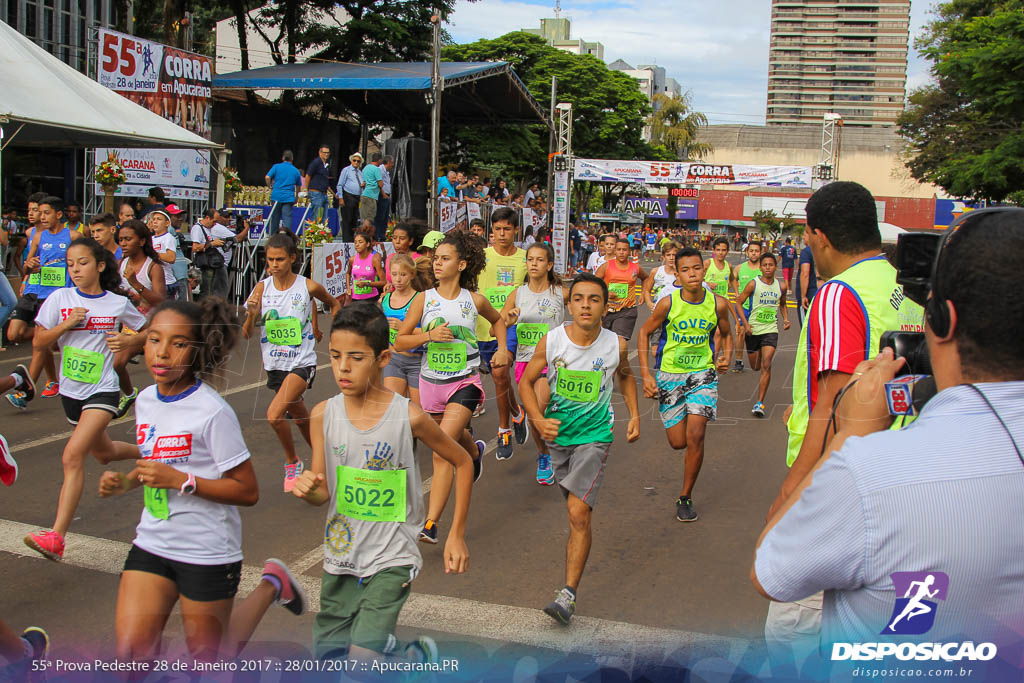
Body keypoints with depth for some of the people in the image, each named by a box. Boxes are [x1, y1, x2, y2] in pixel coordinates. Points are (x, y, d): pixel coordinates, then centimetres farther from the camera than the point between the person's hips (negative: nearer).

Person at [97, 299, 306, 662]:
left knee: (208, 661, 13)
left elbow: (247, 491, -17)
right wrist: (125, 482, -1)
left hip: (207, 551, -6)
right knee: (130, 657, -1)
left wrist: (180, 480, -25)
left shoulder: (212, 412, -19)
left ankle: (271, 585, 30)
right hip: (152, 543, 6)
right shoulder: (146, 399, 2)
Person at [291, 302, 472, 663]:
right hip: (340, 554, 4)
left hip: (391, 557, -4)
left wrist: (457, 535, -1)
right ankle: (383, 644, 42)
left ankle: (418, 655, 17)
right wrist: (307, 488, -22)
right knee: (328, 659, 13)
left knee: (361, 663, -14)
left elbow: (462, 462, 0)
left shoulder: (408, 416, -15)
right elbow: (322, 494, 2)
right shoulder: (324, 413, -6)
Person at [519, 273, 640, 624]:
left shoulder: (617, 345, -10)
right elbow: (527, 381, 0)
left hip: (596, 436, -2)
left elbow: (625, 375, 13)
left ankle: (568, 595, -13)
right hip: (558, 434, 2)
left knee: (579, 512, -15)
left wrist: (634, 415, 4)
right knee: (574, 506, 17)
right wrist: (539, 420, -14)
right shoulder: (551, 341, -12)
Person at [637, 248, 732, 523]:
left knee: (695, 437, -12)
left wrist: (725, 358, -7)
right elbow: (644, 332, 0)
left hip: (703, 374, 0)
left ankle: (685, 498, 5)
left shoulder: (718, 304, -8)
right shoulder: (668, 303, -13)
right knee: (678, 442, 4)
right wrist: (646, 374, -6)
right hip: (669, 375, 0)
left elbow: (726, 335, 12)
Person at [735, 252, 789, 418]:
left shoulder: (781, 286, 3)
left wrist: (786, 319, 5)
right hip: (753, 330, 0)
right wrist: (746, 324, -11)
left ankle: (759, 403, -12)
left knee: (766, 366, -15)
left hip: (771, 330, 0)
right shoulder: (753, 284, -8)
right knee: (755, 367, 13)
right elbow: (739, 302, -2)